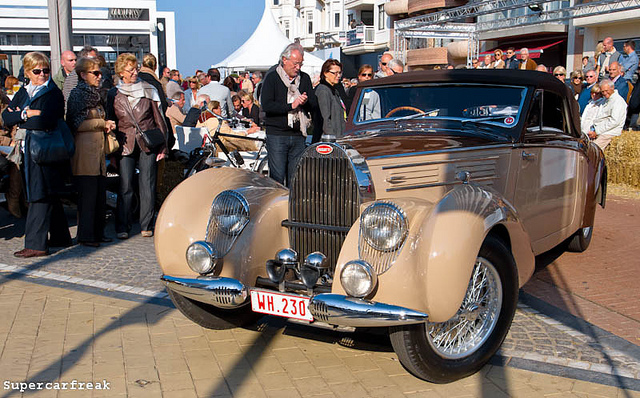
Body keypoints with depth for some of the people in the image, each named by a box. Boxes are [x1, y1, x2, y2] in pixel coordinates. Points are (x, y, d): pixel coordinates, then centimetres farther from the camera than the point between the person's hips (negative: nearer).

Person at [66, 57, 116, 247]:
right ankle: (85, 235, 0)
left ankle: (97, 232, 14)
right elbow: (78, 124, -14)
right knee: (88, 194, -6)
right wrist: (103, 124, -10)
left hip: (98, 149, 8)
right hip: (85, 150, -8)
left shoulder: (94, 94, 20)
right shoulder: (78, 94, -6)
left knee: (100, 192, 7)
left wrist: (106, 126, 10)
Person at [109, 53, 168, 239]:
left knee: (148, 185, 1)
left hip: (148, 144, 0)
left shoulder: (148, 90, 6)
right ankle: (122, 227, 6)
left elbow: (159, 118, 8)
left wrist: (163, 146, 4)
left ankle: (147, 226, 10)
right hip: (126, 145, 0)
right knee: (125, 187, -3)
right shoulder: (114, 95, 6)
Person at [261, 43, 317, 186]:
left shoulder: (305, 78, 14)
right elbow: (266, 105, -12)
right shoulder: (272, 78, 0)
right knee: (277, 177, -4)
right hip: (276, 135, -4)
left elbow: (314, 105, 11)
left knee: (296, 178, 6)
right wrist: (291, 106, -15)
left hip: (298, 136, 4)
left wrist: (305, 102, -12)